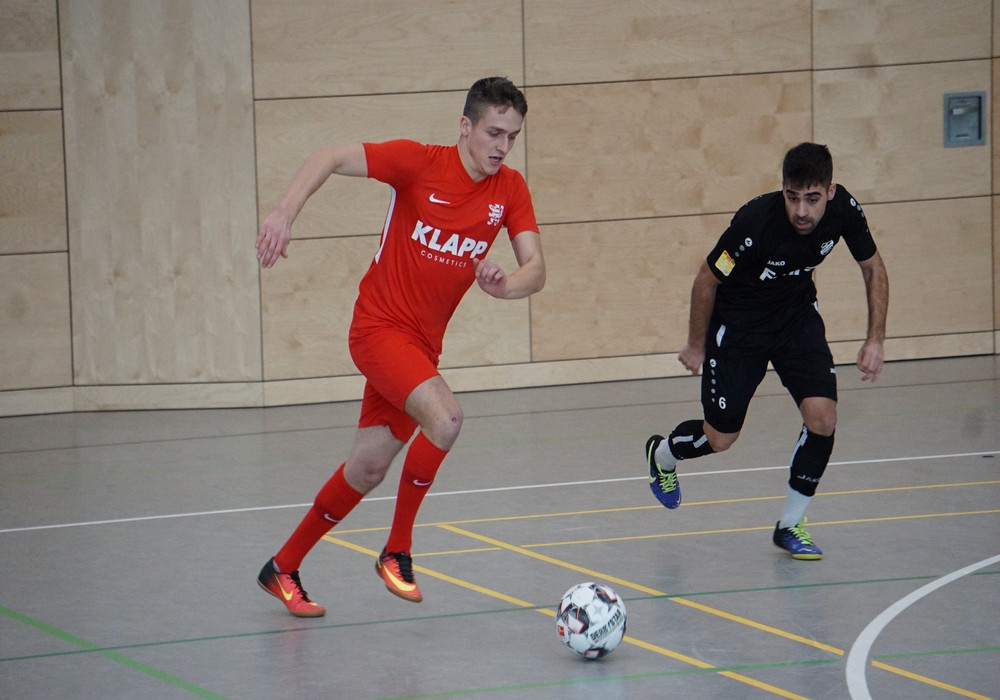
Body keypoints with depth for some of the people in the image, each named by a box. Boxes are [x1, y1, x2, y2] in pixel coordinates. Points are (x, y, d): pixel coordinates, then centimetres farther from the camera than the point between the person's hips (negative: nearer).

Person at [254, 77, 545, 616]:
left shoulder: (509, 190, -1)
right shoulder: (420, 163, -14)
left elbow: (535, 269, -7)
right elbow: (330, 159, -15)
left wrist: (504, 285, -30)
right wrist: (285, 213, -31)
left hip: (422, 343, 6)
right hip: (380, 325, -6)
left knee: (367, 469, 11)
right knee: (444, 417, -29)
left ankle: (282, 569, 29)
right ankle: (397, 552, -12)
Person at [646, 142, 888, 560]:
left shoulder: (843, 210, -22)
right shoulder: (755, 223, -34)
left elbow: (873, 268, -1)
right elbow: (706, 280, -16)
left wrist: (875, 339, -6)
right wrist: (696, 345, -4)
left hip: (798, 317, 3)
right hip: (738, 324, -3)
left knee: (822, 416, -15)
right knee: (719, 439, 5)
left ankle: (790, 525, 5)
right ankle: (662, 455, 41)